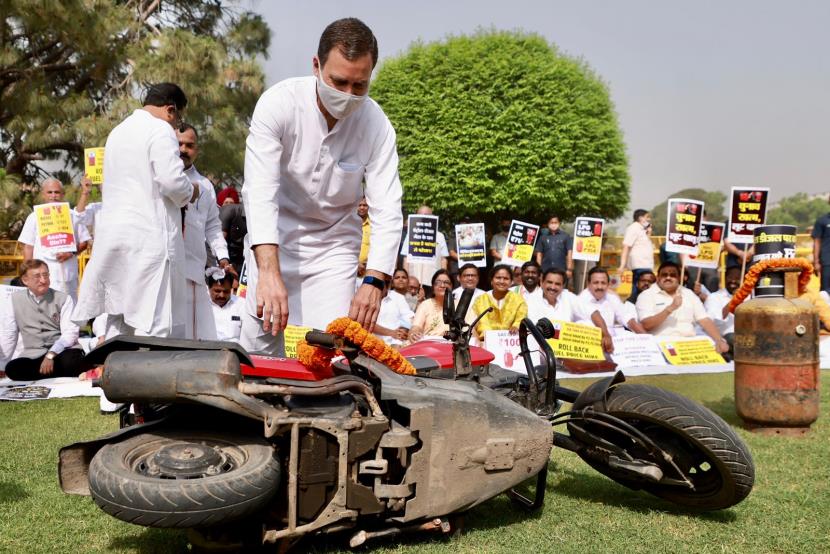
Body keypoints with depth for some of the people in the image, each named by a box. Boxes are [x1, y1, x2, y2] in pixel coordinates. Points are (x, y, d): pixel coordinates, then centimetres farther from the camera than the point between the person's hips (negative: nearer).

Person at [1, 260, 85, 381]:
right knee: (12, 369, -29)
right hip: (33, 356, 4)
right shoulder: (15, 299, 9)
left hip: (63, 352, -4)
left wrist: (51, 354, -19)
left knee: (70, 361, -38)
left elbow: (70, 332, -5)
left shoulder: (63, 299, 3)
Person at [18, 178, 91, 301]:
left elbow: (83, 243, 10)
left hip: (68, 276, 1)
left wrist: (71, 253, -10)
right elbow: (28, 247, 8)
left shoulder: (73, 216, 9)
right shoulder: (34, 217, 8)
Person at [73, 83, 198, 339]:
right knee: (153, 319, -8)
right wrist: (190, 193, 3)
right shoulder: (160, 131, -7)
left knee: (118, 313, 11)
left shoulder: (118, 131, 20)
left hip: (113, 232, 8)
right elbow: (172, 181, -18)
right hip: (149, 236, -8)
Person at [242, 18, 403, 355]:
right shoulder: (279, 103, -22)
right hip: (274, 241, -1)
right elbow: (260, 191, -30)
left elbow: (387, 212, -19)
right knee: (259, 344, 0)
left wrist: (374, 282, -34)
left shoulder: (377, 126, -17)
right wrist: (269, 271, -42)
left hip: (334, 247, 1)